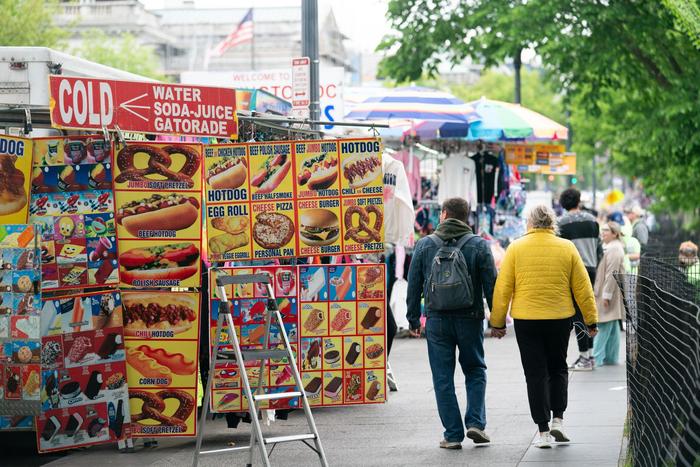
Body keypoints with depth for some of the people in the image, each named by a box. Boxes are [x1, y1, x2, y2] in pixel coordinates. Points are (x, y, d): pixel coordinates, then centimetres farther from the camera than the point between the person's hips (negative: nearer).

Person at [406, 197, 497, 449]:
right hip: (469, 319, 0)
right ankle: (475, 422, 1)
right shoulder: (479, 245, -2)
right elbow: (491, 285, -3)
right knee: (475, 371, 16)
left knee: (443, 378, 5)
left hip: (436, 320, 0)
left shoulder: (424, 245, 1)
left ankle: (453, 434, 4)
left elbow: (414, 285, 3)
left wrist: (413, 319, 11)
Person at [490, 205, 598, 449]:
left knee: (536, 374, 4)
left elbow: (503, 288, -3)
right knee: (558, 369, 19)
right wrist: (591, 320, 11)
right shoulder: (567, 248, 1)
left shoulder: (516, 248, -2)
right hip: (560, 319, 1)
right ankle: (558, 419, 8)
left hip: (526, 320, -1)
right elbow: (583, 287, 3)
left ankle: (543, 431, 3)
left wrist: (497, 321, 4)